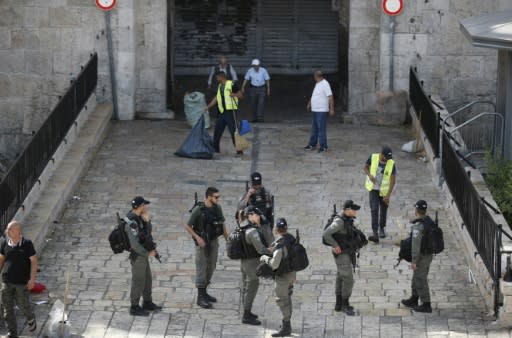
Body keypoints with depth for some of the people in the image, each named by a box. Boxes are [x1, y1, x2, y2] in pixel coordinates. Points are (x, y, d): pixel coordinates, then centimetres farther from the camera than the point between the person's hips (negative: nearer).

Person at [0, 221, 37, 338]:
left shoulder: (27, 244, -10)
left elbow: (34, 261, -7)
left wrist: (32, 279, -13)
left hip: (22, 282, -3)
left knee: (22, 304, 3)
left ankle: (30, 319, 37)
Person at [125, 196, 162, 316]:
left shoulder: (138, 218, 4)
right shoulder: (132, 222, -28)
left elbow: (149, 231, 8)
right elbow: (134, 243, -30)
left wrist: (147, 219, -12)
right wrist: (148, 254, -16)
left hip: (143, 254, 10)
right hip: (137, 256, -10)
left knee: (147, 279, 19)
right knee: (138, 281, 0)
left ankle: (147, 303, 32)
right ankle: (135, 308, 11)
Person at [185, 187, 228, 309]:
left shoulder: (218, 208, 1)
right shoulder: (198, 210, -17)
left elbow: (222, 224, 12)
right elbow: (187, 226, -11)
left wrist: (227, 239, 10)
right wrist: (197, 238, -20)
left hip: (214, 241, 6)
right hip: (202, 243, -6)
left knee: (211, 267, 14)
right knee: (202, 268, -3)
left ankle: (204, 292, 28)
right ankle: (200, 297, 0)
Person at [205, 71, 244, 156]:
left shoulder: (232, 84, -9)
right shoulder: (220, 86, 15)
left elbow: (241, 95, -10)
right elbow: (216, 98, 23)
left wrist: (234, 95, -29)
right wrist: (208, 107, 21)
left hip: (230, 111, -8)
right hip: (222, 112, 8)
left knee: (233, 131, -8)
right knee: (217, 130, 12)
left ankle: (239, 150, -4)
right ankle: (216, 148, 25)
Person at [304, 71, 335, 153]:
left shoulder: (325, 84, -14)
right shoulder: (317, 84, 14)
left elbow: (330, 97, -19)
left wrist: (331, 109, -24)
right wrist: (309, 104, 39)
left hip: (322, 111, -9)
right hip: (315, 110, 9)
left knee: (321, 129, -8)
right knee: (314, 129, 14)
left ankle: (323, 146, -5)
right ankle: (312, 145, 21)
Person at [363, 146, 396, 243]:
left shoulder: (391, 164, -14)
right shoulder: (373, 158, -11)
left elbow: (393, 180, -12)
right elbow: (365, 167, 6)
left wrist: (388, 195, -17)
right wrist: (369, 175, -17)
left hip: (384, 191, 0)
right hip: (373, 189, 0)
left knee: (383, 211, 13)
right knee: (374, 210, -12)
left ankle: (382, 228, 38)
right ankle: (375, 233, -17)